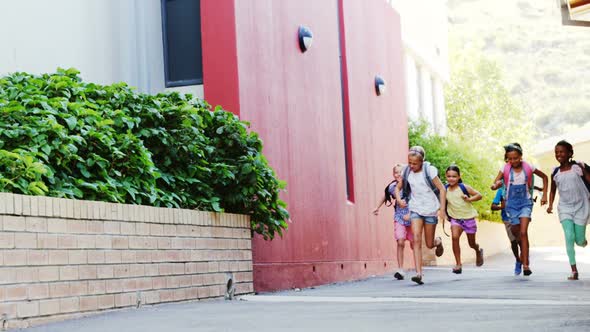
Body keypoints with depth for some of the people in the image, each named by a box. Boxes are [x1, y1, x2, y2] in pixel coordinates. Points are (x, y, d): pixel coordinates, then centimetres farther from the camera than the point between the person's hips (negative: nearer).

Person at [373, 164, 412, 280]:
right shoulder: (392, 187, -1)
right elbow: (385, 197, 20)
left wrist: (410, 214, -21)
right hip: (399, 218, 1)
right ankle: (400, 270, -12)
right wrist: (378, 208, 31)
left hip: (412, 217, -1)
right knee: (400, 242, -14)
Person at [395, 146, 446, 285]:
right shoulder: (407, 172, -1)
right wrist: (399, 199, -10)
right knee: (416, 240, -16)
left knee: (429, 244, 7)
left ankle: (438, 242, 46)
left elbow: (442, 189, -10)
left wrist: (442, 209, -16)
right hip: (415, 210, 2)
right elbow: (398, 187, 12)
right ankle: (418, 273, -18)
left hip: (431, 210, -2)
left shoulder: (429, 170, -12)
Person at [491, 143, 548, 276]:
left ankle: (526, 265, -19)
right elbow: (494, 184, -11)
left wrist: (544, 195, 5)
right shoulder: (505, 169, -7)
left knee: (523, 232, -17)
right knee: (517, 233, 9)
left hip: (525, 203, -2)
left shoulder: (528, 167, -6)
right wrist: (496, 185, -37)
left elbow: (544, 177, 9)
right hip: (512, 204, 2)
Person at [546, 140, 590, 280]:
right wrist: (550, 205, 3)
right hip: (565, 208, 2)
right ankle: (574, 270, -10)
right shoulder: (555, 173, 3)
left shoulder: (578, 167, -6)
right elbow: (553, 191, 15)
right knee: (569, 237, -14)